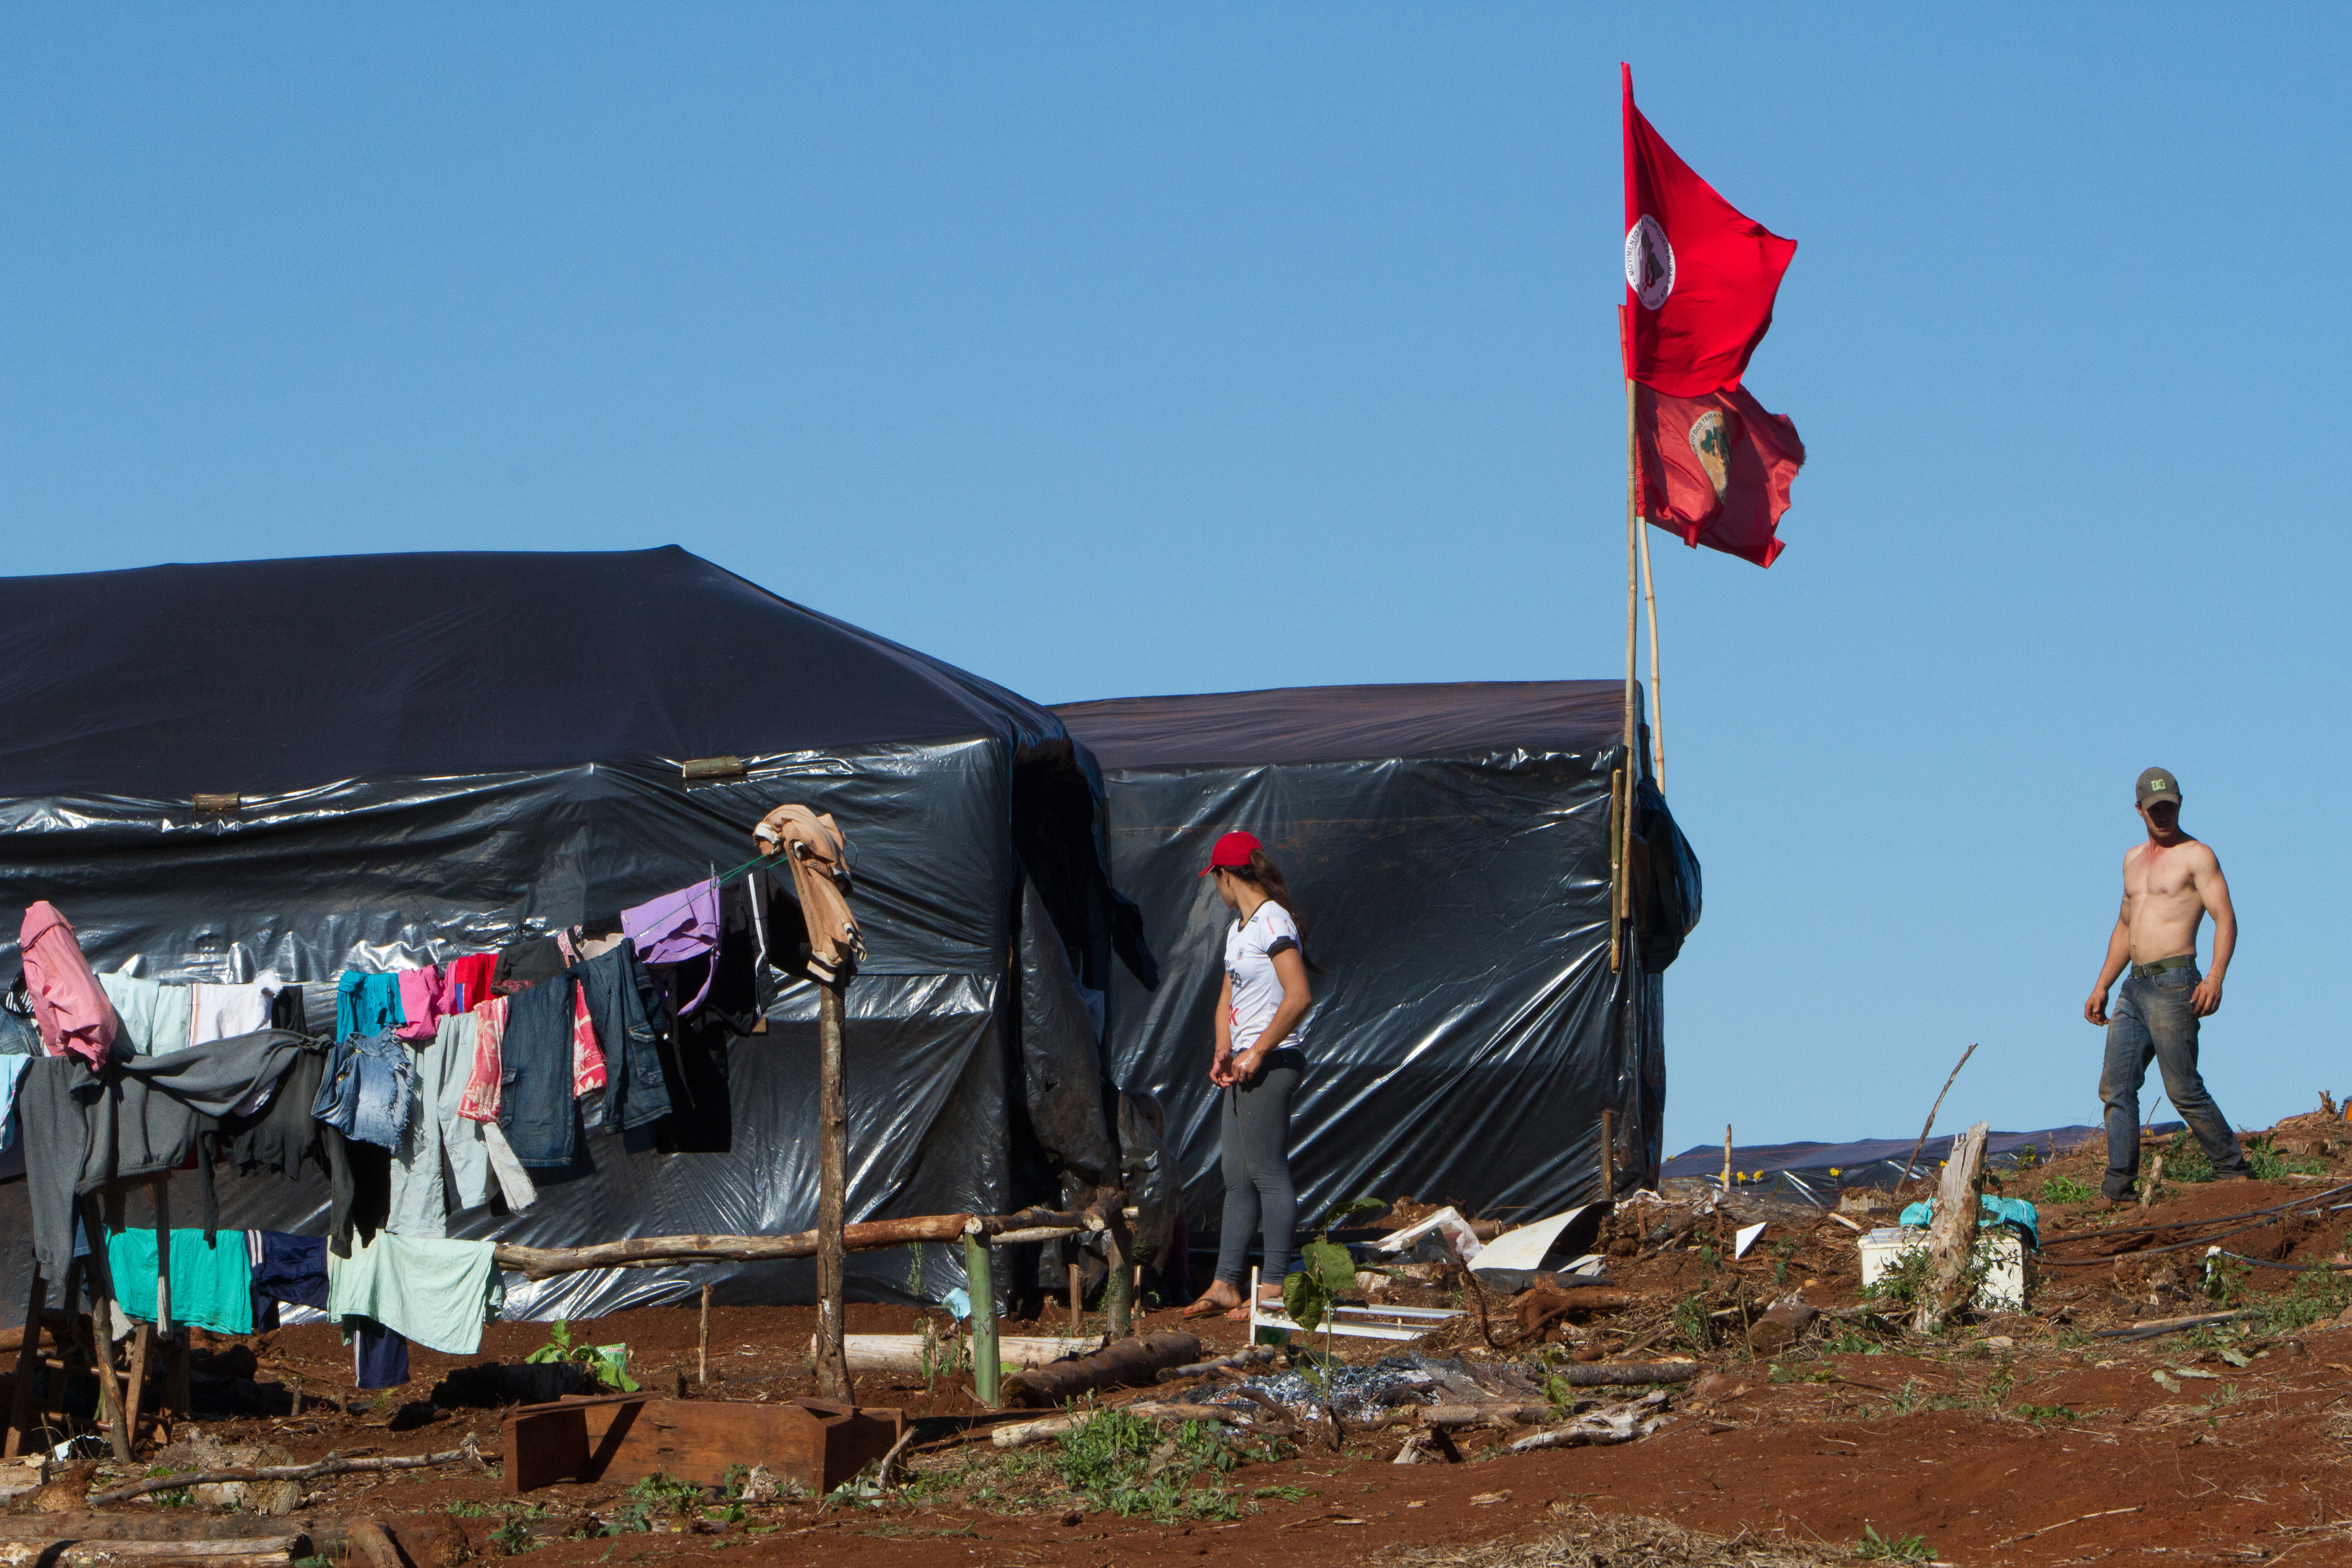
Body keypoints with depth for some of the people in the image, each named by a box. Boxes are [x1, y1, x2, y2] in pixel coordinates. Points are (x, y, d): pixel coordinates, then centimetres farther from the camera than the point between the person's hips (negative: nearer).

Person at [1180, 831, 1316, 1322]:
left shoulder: (1272, 922, -14)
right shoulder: (1238, 927, 17)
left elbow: (1299, 997, -22)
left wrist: (1257, 1053, -17)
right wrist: (1224, 1051, 6)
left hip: (1271, 1063, -10)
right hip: (1243, 1065, 10)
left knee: (1267, 1173, -7)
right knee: (1238, 1178, 10)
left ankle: (1273, 1286, -4)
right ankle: (1226, 1284, 14)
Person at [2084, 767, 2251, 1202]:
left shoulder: (2196, 856, -4)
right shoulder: (2134, 859, 20)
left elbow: (2225, 918, -14)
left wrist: (2216, 977, -28)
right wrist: (2102, 987, 24)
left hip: (2174, 984, -8)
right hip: (2135, 987, 8)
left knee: (2183, 1089, -9)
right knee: (2116, 1087, 1)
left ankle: (2235, 1172, 2)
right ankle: (2117, 1190, 0)